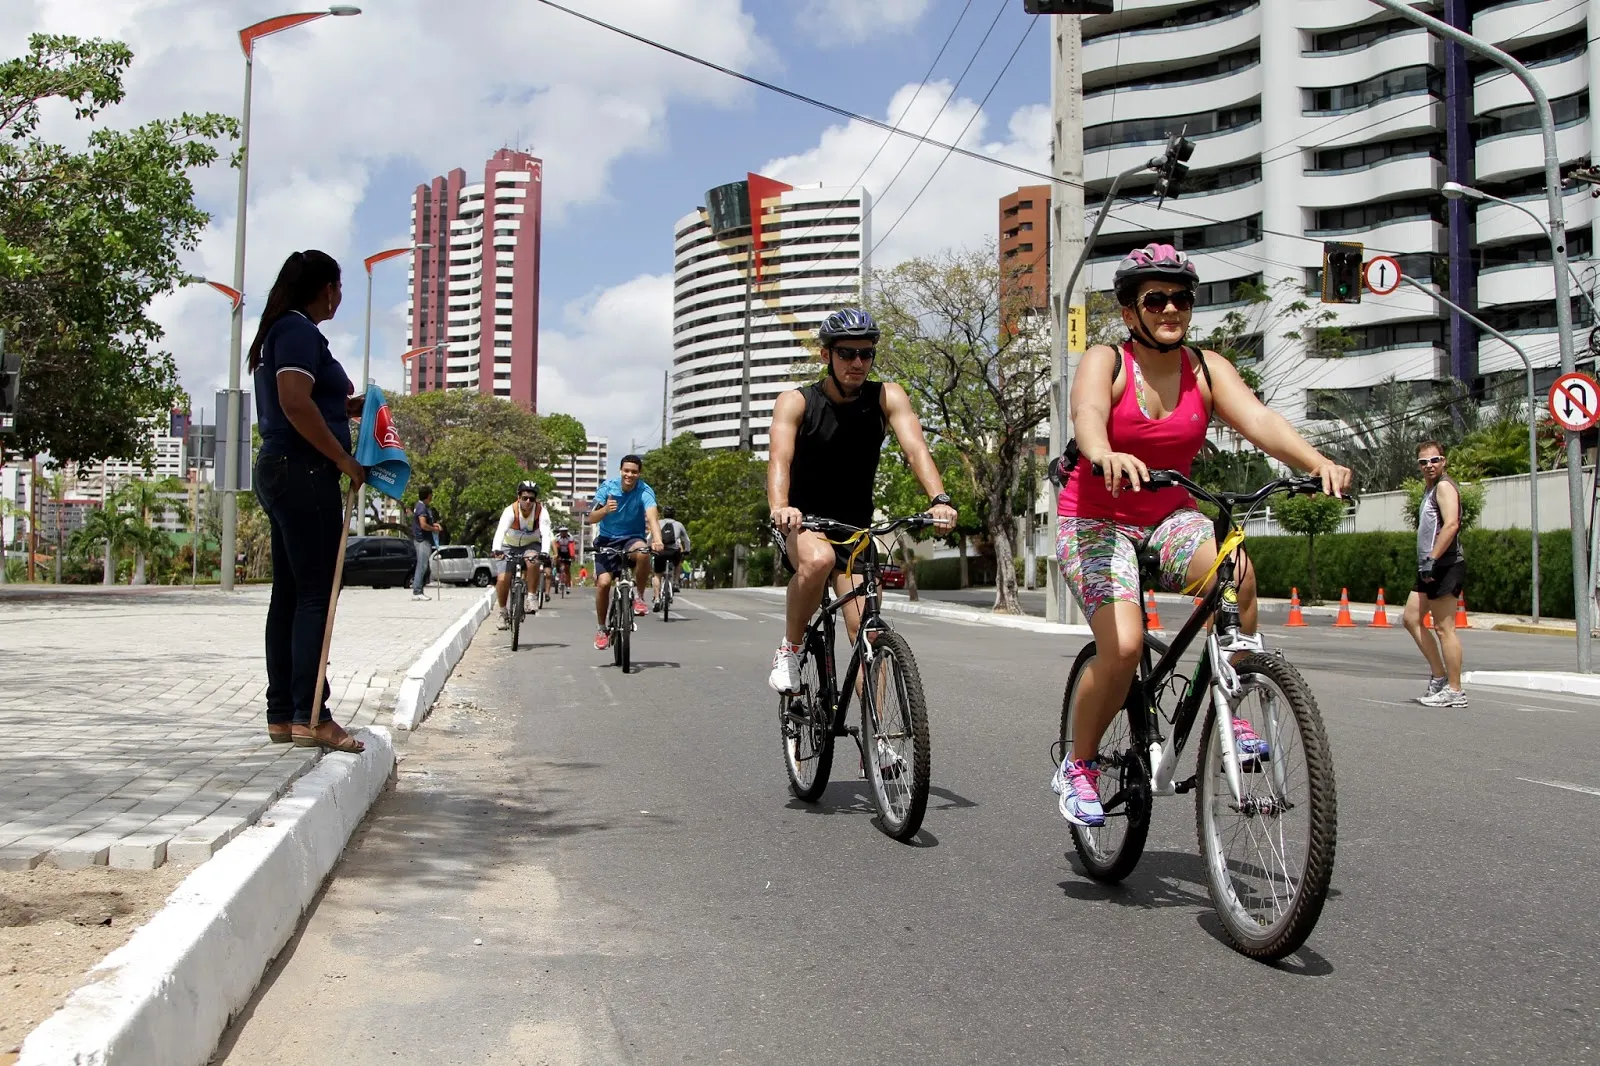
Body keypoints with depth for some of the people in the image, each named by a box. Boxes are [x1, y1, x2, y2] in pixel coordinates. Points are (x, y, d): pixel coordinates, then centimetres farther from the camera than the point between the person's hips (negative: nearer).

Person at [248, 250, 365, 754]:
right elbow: (295, 402, -21)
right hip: (305, 472, -10)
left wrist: (345, 406, 17)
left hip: (280, 472, 10)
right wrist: (344, 459, -16)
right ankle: (309, 716, -11)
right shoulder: (299, 330, -9)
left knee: (289, 593, 9)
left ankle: (282, 714, 11)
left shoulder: (281, 330, 21)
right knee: (316, 594, -10)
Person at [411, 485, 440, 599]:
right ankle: (417, 592, -9)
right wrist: (434, 529, -10)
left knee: (423, 566, 13)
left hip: (425, 540, 11)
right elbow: (423, 525, -26)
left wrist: (433, 524, 13)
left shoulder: (424, 506, 16)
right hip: (422, 540, -11)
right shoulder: (422, 507, -16)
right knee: (422, 566, -10)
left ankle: (418, 589, 17)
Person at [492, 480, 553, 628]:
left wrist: (545, 552, -53)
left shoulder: (541, 511, -22)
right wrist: (496, 549, -57)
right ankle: (503, 611, 8)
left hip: (531, 545, 0)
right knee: (502, 580, -16)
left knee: (532, 562, -35)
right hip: (510, 546, 0)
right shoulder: (511, 511, -25)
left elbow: (546, 533, -34)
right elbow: (500, 531, -39)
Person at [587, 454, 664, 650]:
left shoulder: (645, 492, -15)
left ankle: (638, 595, -12)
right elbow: (590, 519, -11)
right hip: (607, 540, 1)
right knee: (603, 582, -16)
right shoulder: (607, 486, -9)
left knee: (642, 553, -36)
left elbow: (652, 517, -32)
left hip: (632, 538, -1)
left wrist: (657, 540, -51)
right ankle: (602, 630, 5)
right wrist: (605, 510, -33)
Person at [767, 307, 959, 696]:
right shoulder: (796, 402, -12)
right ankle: (789, 649, -12)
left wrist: (939, 499, -40)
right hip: (803, 523, -2)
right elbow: (780, 458, -27)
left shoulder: (886, 397, -7)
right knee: (818, 559, -36)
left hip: (855, 529, 2)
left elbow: (916, 449, -21)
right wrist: (779, 507, -49)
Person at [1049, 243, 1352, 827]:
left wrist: (1318, 462, -35)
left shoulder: (1206, 369, 0)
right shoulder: (1105, 362, -10)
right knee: (1123, 644, -24)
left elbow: (1258, 418, -16)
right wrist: (1107, 455, -55)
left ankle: (1232, 713, -12)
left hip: (1170, 517, 3)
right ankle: (1078, 766, 0)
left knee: (1236, 571, -30)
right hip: (1097, 520, -3)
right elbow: (1087, 413, -32)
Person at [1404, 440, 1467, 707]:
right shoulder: (1429, 489, 21)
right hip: (1430, 569, 10)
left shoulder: (1444, 486, -9)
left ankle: (1454, 691, -4)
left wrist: (1431, 559, -24)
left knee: (1444, 628, -8)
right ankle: (1439, 676, 17)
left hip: (1445, 566, -10)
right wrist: (1426, 562, 17)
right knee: (1411, 619, 13)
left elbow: (1451, 525, -22)